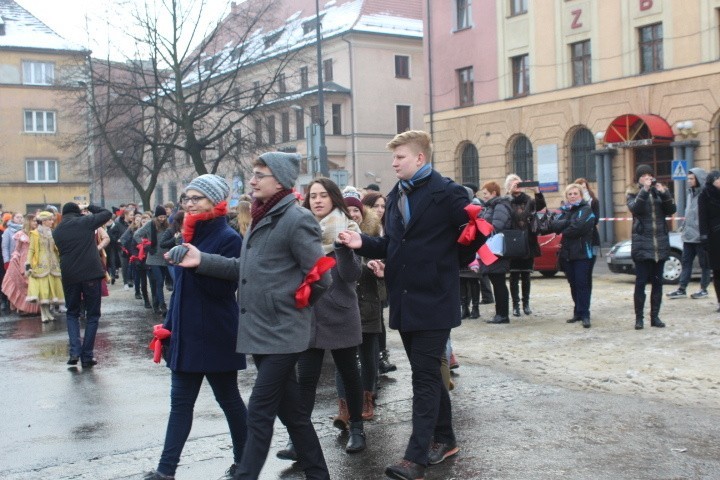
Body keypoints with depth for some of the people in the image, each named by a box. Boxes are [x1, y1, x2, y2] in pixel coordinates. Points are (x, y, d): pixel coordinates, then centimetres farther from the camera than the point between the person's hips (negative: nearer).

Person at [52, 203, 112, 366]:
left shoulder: (57, 231, 9)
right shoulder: (85, 222, -2)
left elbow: (61, 251, 18)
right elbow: (107, 214, 7)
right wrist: (90, 207, 16)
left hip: (69, 276, 3)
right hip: (91, 273, -3)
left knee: (72, 313, 18)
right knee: (92, 315, 7)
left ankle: (75, 351, 2)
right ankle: (87, 356, 5)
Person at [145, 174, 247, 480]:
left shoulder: (229, 239, -13)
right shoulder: (192, 235, 10)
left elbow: (222, 287, -23)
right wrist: (169, 324, 14)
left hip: (215, 336, -7)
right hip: (186, 332, 7)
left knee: (228, 398, 7)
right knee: (180, 402, 8)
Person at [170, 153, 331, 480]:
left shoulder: (296, 220, -14)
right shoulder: (262, 218, 13)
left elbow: (320, 278, -15)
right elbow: (246, 269, 14)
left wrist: (288, 305, -5)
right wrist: (202, 261, 4)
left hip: (281, 335, -9)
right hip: (262, 332, 9)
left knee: (259, 413, -4)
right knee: (291, 410, 15)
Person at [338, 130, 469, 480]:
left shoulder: (447, 192, -9)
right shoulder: (395, 195, 13)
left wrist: (449, 264, -7)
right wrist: (363, 243, -1)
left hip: (433, 301, -7)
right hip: (404, 301, 7)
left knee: (425, 376, -6)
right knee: (427, 373, 16)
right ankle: (444, 439, 30)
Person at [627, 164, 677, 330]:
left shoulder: (660, 191, 11)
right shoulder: (633, 193, 3)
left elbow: (672, 210, -3)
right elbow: (634, 208, -17)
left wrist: (664, 192, -15)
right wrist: (644, 190, -23)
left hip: (660, 243, 3)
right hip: (642, 244, -3)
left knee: (657, 282, 7)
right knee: (640, 282, -5)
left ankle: (655, 316, 14)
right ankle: (639, 318, 1)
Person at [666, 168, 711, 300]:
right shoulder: (690, 193, 15)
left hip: (701, 236, -8)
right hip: (688, 236, 8)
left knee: (704, 263, 5)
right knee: (686, 262, 7)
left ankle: (703, 289, 12)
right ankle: (681, 289, 8)